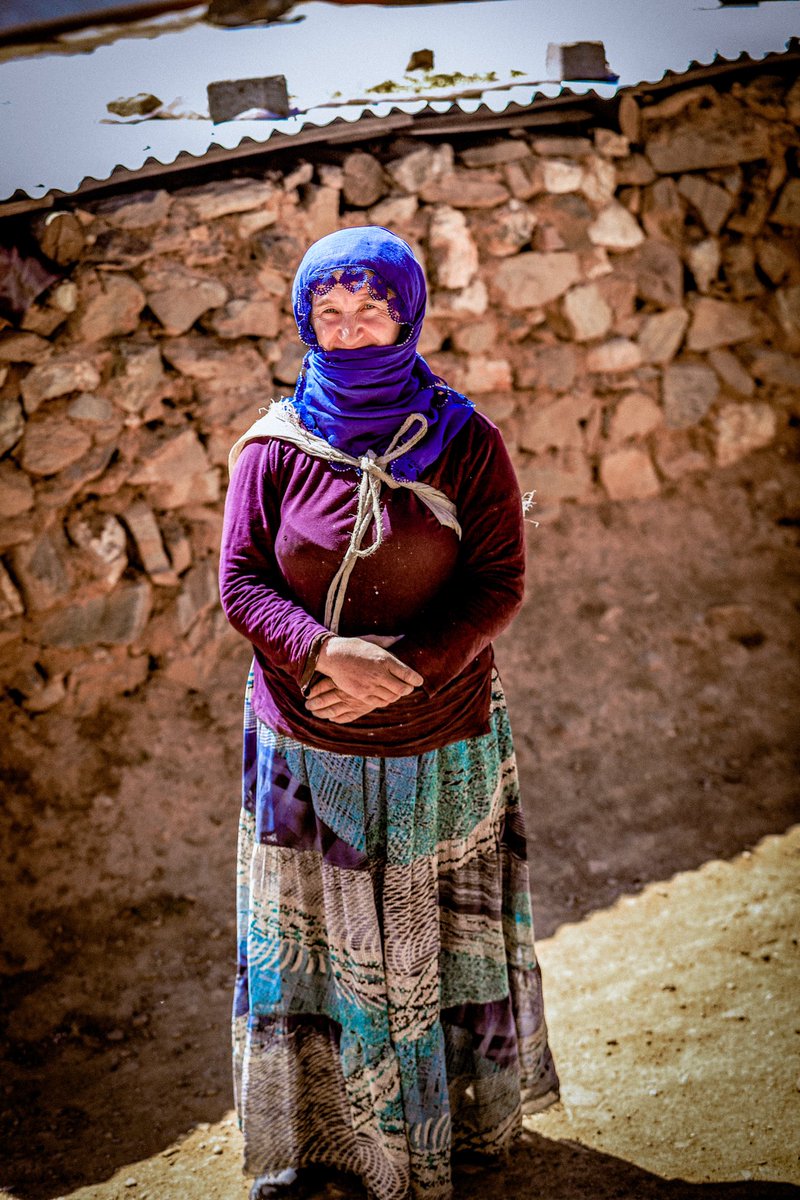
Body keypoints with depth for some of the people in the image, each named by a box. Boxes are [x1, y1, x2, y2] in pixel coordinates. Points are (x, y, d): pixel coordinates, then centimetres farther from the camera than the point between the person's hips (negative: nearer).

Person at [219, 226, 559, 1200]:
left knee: (444, 935, 15)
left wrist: (408, 668, -21)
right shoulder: (274, 446, -3)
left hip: (441, 744, 0)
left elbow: (500, 582, -8)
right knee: (313, 943, 13)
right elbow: (240, 580, -6)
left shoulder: (467, 444, -5)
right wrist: (327, 654, -24)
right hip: (306, 749, 1)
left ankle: (462, 1115, 39)